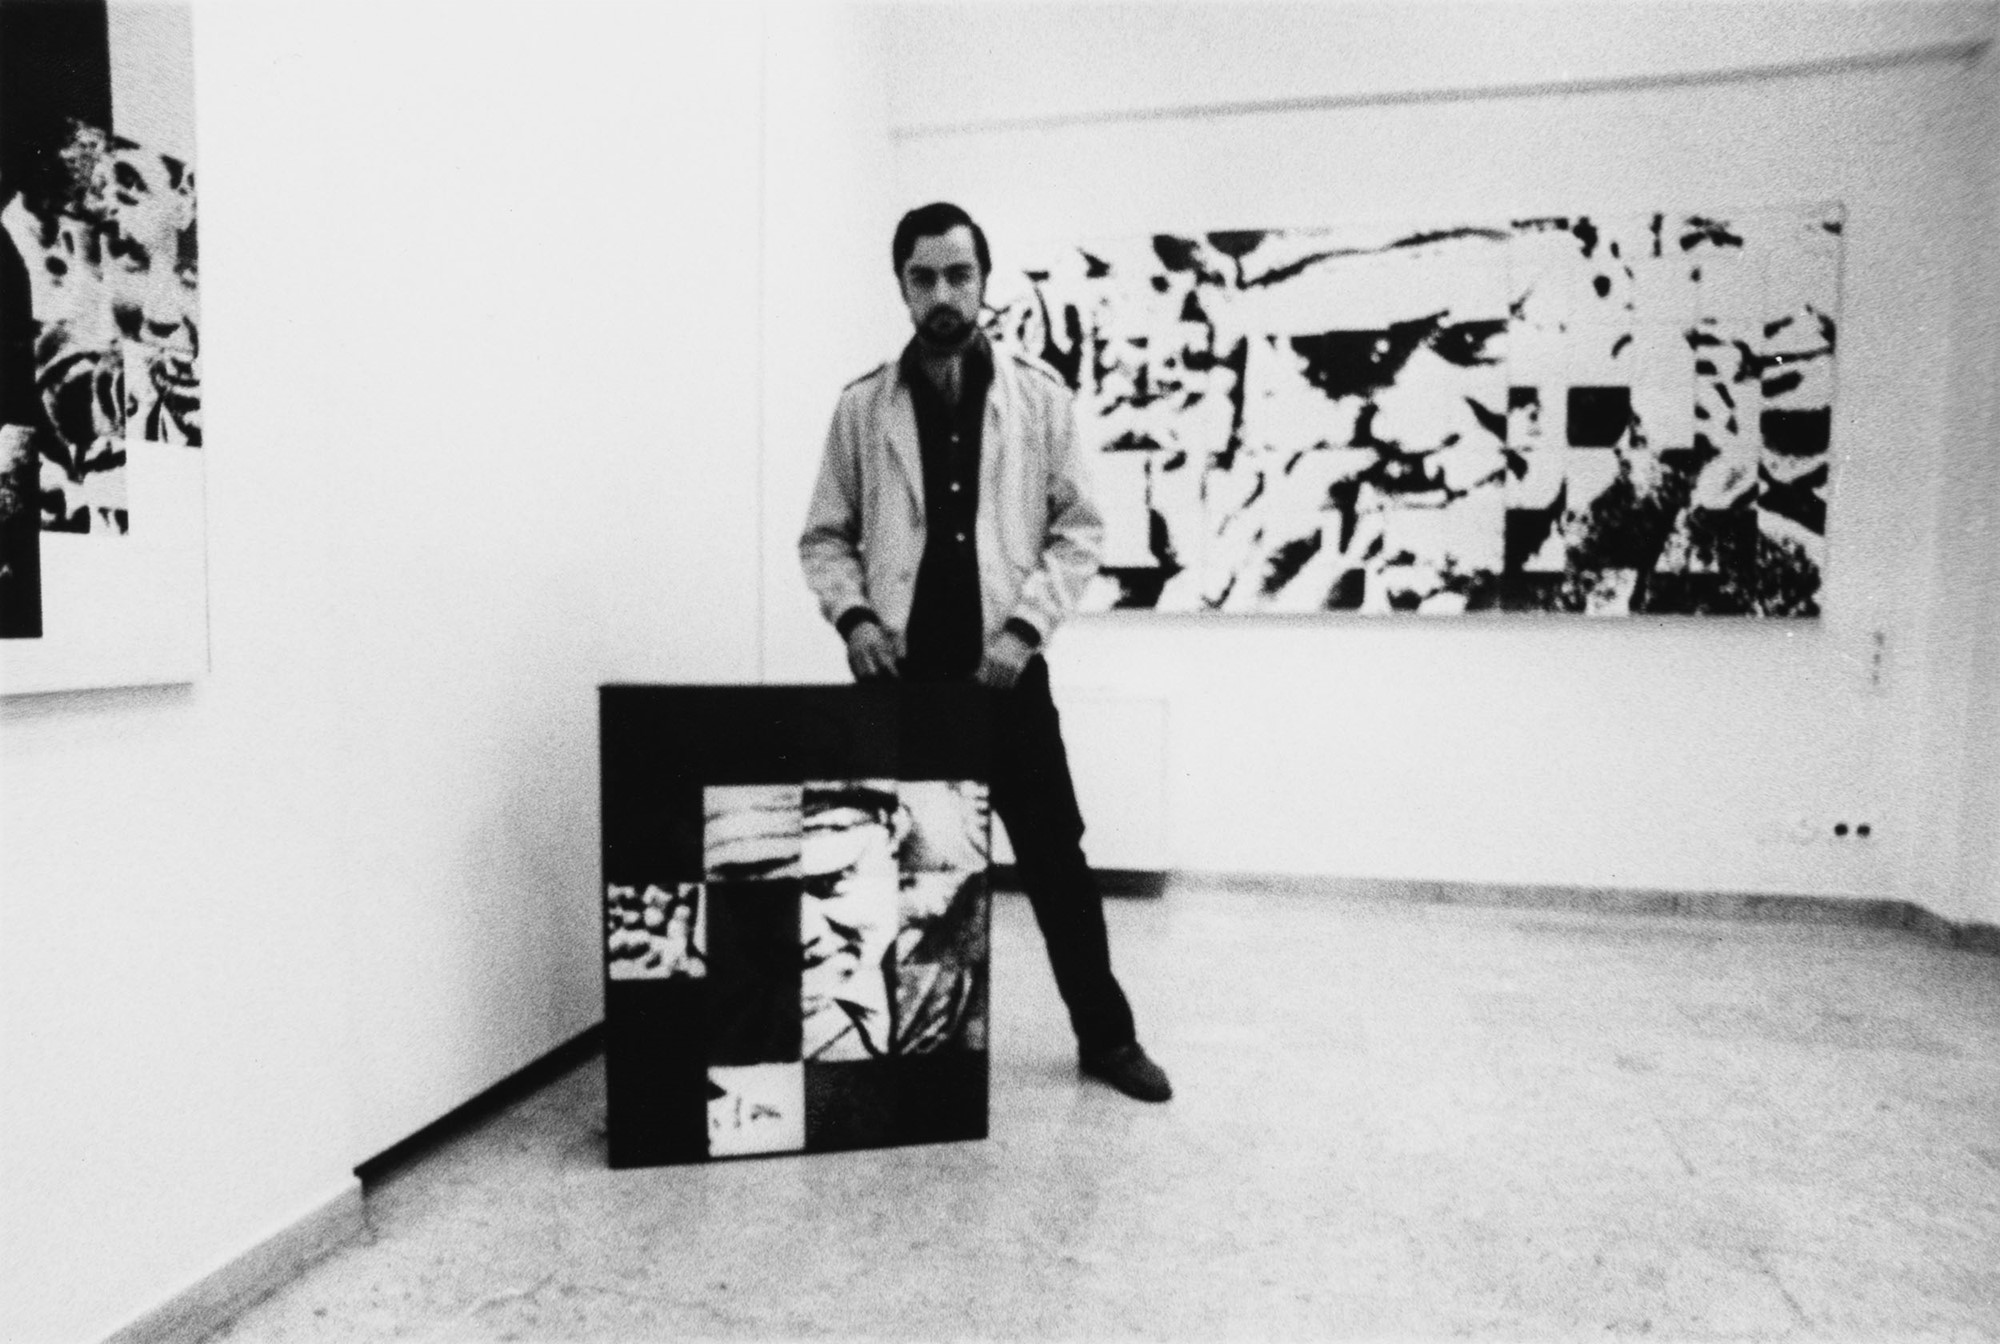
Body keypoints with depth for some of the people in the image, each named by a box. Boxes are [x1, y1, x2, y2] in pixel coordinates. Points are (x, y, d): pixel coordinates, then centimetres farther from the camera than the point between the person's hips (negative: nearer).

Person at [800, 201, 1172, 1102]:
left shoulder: (1039, 397, 2)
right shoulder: (862, 407, 4)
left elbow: (1078, 528, 1)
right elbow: (825, 537, 7)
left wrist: (1026, 625, -11)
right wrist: (852, 614, -11)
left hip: (1005, 669, 0)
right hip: (900, 671, 1)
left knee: (1055, 856, 6)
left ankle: (1106, 1035, 22)